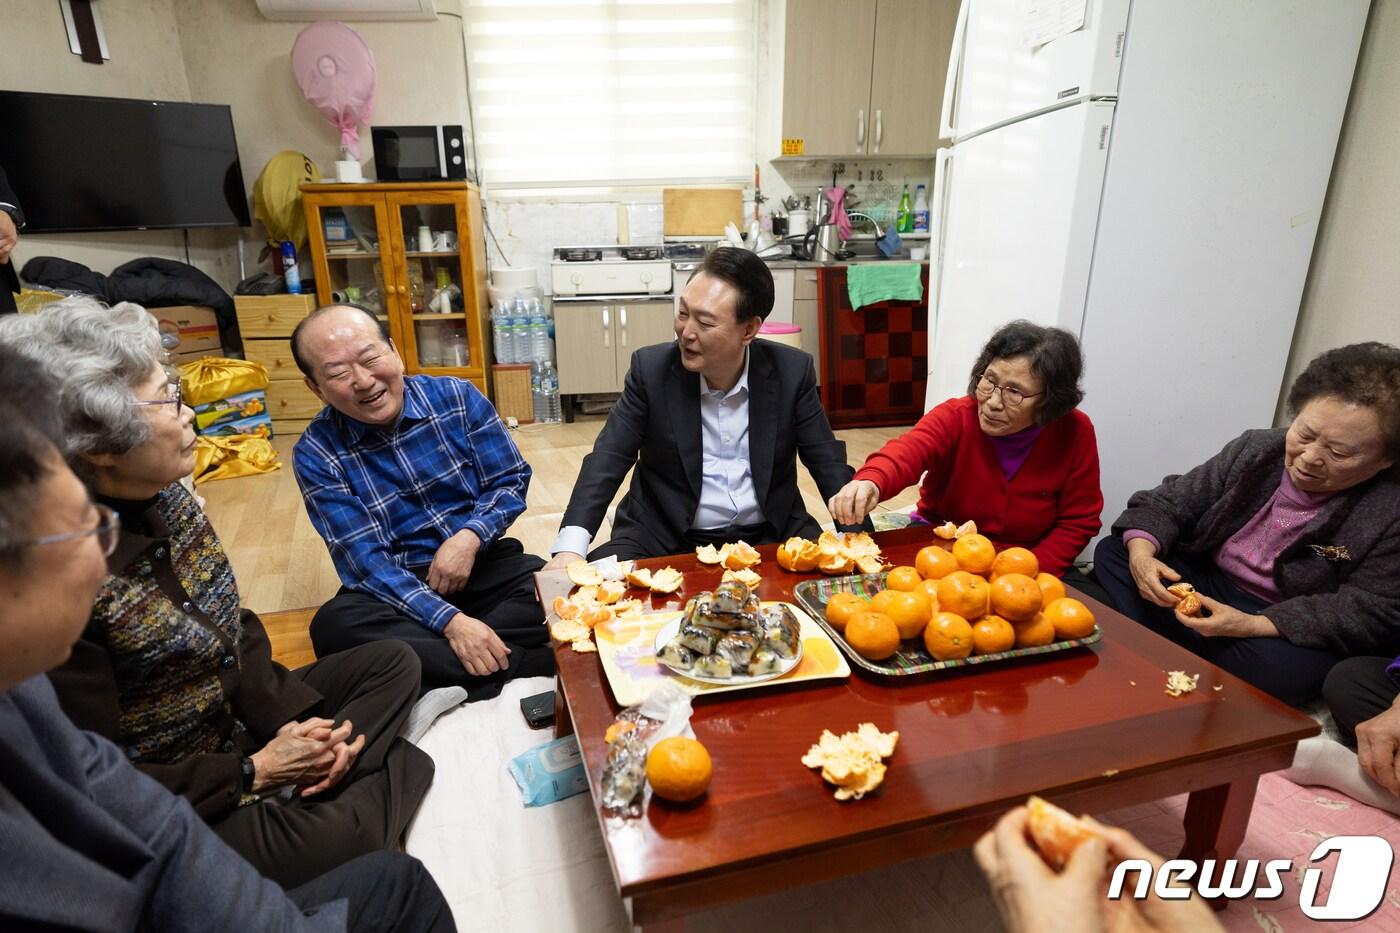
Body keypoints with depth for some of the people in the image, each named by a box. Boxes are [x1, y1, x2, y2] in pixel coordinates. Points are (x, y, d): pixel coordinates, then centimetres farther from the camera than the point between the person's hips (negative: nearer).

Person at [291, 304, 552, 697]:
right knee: (334, 625, -32)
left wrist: (469, 538, -21)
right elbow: (363, 558, -14)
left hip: (484, 561, 1)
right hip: (394, 586, 0)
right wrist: (449, 620, -27)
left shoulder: (458, 398, -5)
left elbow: (511, 481, 0)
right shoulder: (317, 453, -8)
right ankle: (534, 661, -29)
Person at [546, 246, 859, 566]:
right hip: (665, 539, 0)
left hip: (770, 536, 1)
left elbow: (828, 461, 0)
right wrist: (570, 548, -26)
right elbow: (607, 461, -10)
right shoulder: (651, 367, -8)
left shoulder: (792, 371, -6)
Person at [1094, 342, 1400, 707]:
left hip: (1291, 629, -4)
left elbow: (1370, 611, -19)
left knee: (1280, 670, -38)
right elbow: (1170, 503, 0)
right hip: (1205, 581, 4)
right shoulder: (1255, 449, -3)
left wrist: (1250, 626, -30)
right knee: (1111, 553, -12)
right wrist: (1141, 552, -23)